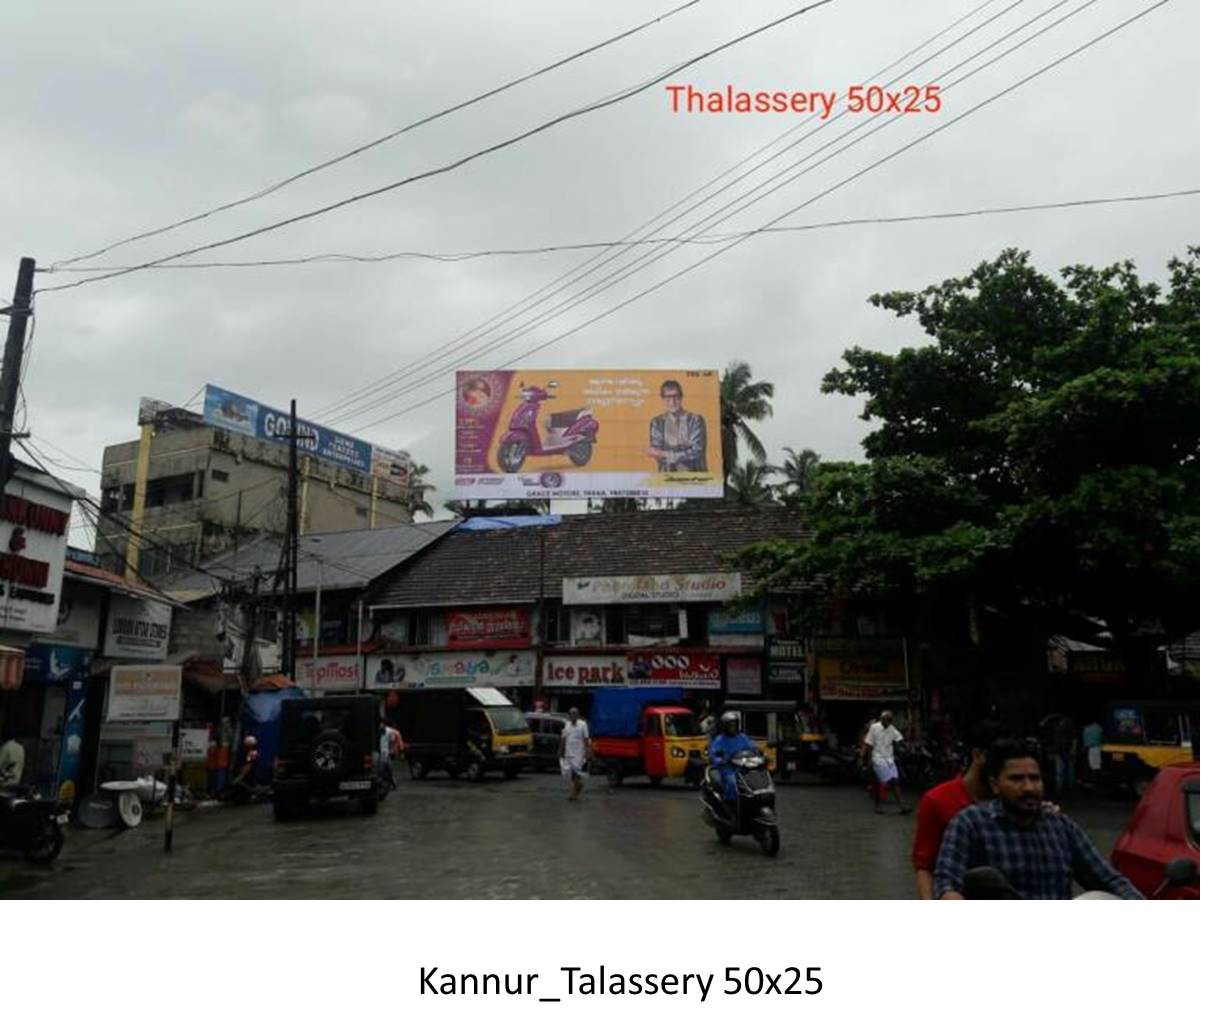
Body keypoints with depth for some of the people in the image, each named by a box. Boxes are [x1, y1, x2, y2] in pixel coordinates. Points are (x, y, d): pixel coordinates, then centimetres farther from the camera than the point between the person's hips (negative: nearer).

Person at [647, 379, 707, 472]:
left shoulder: (695, 420, -2)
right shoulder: (657, 422, 5)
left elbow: (697, 452, -9)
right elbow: (656, 452, -2)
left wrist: (666, 454, -12)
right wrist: (686, 452, -13)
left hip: (694, 475, -1)